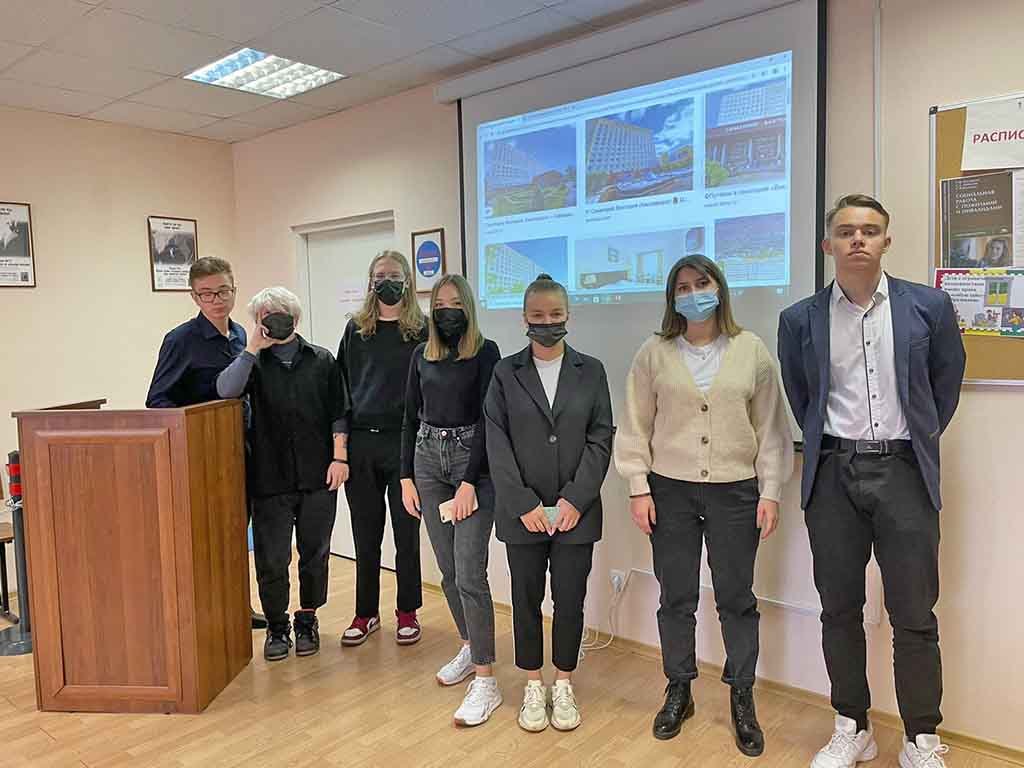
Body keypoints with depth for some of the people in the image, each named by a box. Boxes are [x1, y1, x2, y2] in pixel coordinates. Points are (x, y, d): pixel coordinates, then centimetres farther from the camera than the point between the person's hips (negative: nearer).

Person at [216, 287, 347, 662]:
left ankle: (307, 621, 28)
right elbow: (226, 389, -15)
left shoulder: (322, 360, 7)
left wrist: (339, 456, -2)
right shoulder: (255, 363, 5)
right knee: (271, 557, 4)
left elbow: (338, 413, 6)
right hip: (270, 477, 0)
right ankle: (277, 626, 22)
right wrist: (252, 348, -14)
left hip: (318, 475, 1)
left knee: (315, 553, 11)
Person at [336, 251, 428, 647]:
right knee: (365, 535, 11)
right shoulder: (356, 329, 8)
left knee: (406, 533, 9)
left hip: (405, 442, -2)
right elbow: (341, 388, 7)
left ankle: (407, 612, 25)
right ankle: (366, 614, 26)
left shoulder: (422, 330, 0)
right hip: (361, 443, 2)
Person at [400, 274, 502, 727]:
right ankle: (468, 646, 33)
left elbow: (487, 419, -11)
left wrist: (469, 483, -16)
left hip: (471, 460, -5)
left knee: (469, 574, -9)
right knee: (448, 570, 13)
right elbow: (410, 418, 12)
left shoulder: (486, 352, -6)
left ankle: (485, 681, 1)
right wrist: (406, 477, 7)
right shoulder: (422, 355, 9)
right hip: (428, 460, 5)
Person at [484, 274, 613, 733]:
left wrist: (575, 499, -10)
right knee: (527, 600, 10)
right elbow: (497, 443, -3)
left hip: (576, 510, 0)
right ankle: (533, 687, 29)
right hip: (522, 512, 0)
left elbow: (601, 439, -1)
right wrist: (524, 504, -11)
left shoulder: (591, 371, 3)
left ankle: (564, 686, 28)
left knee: (570, 600, 9)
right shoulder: (505, 373, 1)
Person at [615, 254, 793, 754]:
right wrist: (638, 488, -3)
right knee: (676, 596, 10)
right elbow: (636, 426, 2)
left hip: (735, 490, 0)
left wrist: (771, 491, -1)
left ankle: (741, 698, 26)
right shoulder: (655, 353, 1)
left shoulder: (751, 350, 2)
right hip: (670, 491, 0)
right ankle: (678, 692, 28)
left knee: (736, 597, 8)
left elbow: (771, 427, 3)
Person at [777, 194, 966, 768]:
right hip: (833, 474, 1)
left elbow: (946, 381, 13)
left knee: (914, 615, 5)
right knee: (840, 610, 9)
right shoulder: (800, 320, 1)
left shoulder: (929, 306, -1)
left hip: (904, 472, -1)